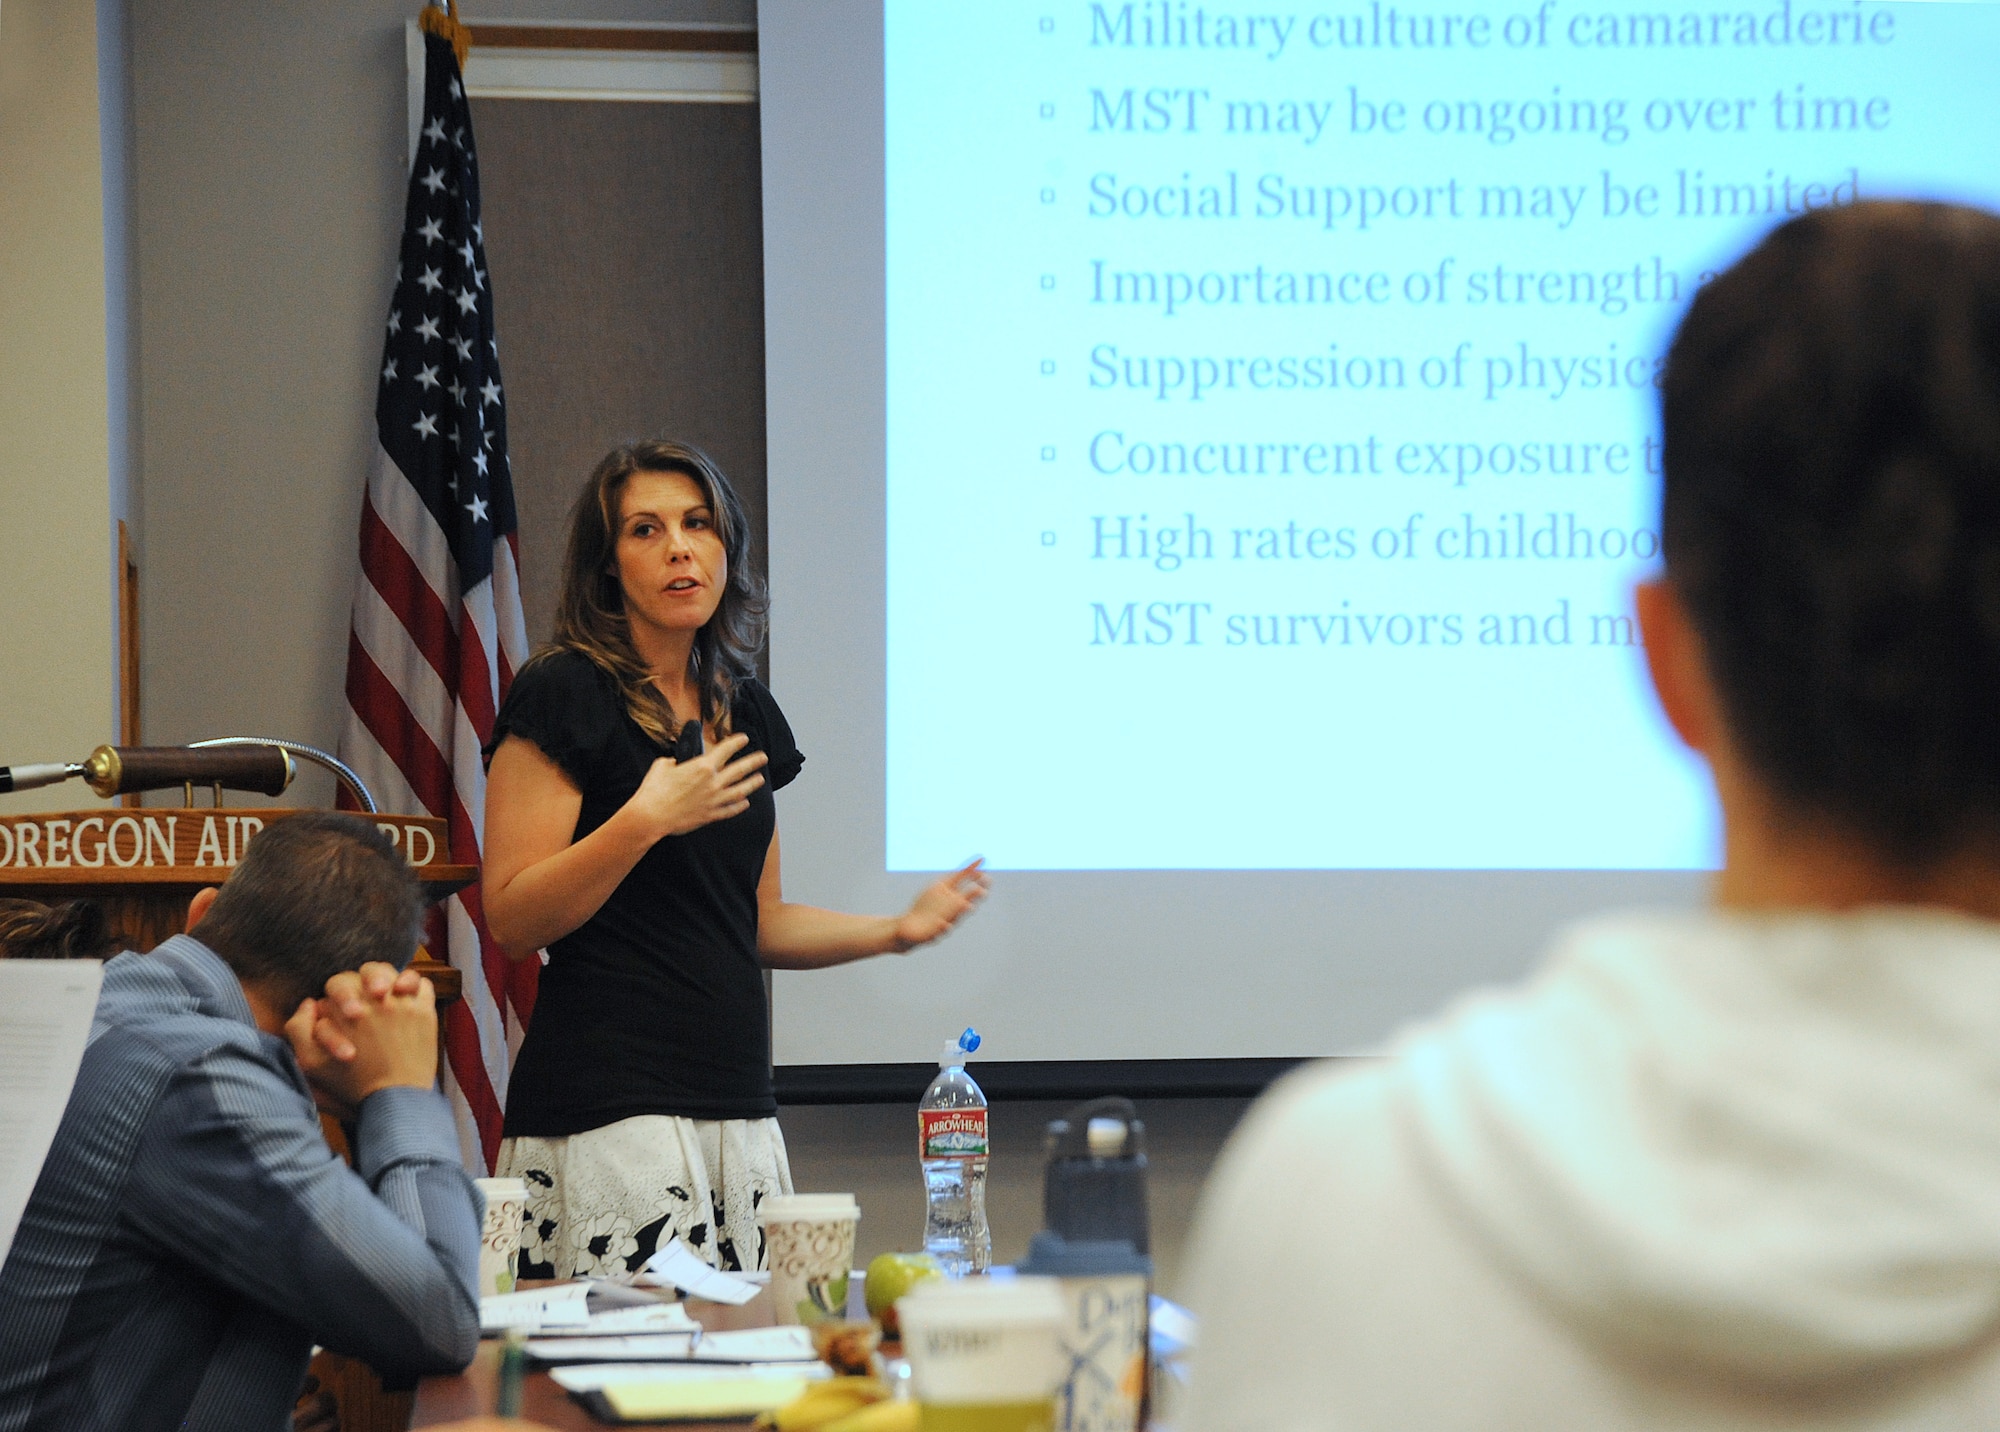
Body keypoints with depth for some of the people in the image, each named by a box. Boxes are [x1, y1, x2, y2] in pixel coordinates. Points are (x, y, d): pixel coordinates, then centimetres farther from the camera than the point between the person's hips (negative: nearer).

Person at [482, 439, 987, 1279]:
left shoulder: (746, 713, 17)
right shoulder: (565, 693, -5)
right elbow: (512, 919, -11)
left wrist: (894, 930, 13)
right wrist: (644, 822, -20)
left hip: (737, 1107, 7)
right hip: (610, 1108, -7)